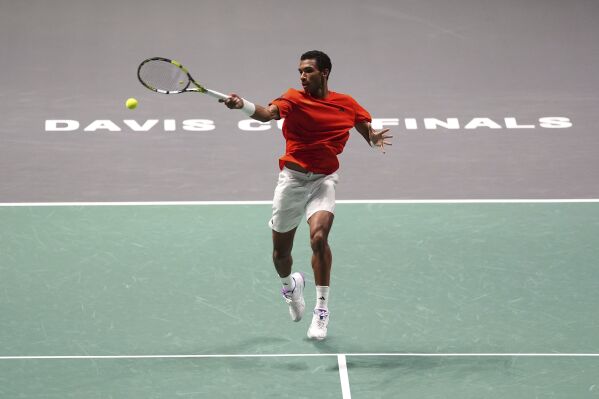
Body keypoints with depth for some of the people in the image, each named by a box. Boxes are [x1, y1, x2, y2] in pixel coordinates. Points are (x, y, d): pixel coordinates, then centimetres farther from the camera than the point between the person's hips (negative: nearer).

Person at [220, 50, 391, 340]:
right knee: (281, 252, 10)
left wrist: (374, 138, -13)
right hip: (292, 178, 0)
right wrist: (242, 105, -48)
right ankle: (290, 285, 47)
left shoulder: (347, 104, 1)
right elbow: (268, 113, -27)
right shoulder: (294, 99, -7)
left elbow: (367, 128, 13)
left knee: (318, 236, -25)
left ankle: (321, 309, -14)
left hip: (323, 180, 0)